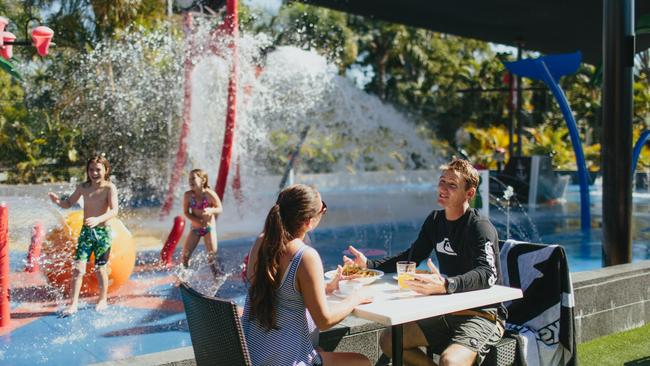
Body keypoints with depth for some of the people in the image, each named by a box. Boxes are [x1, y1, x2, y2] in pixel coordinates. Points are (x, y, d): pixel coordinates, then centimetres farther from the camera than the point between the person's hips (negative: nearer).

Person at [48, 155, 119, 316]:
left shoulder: (109, 188, -12)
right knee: (78, 267, -5)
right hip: (86, 231, 3)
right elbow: (69, 203, 12)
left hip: (102, 232, -3)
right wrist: (58, 201, -11)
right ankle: (74, 304, 0)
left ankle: (103, 300, 29)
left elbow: (114, 210, -24)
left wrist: (98, 219, -40)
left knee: (100, 268, 9)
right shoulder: (83, 187, 0)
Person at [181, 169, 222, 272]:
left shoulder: (209, 194, -17)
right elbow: (186, 212, -5)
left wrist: (211, 210, -33)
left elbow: (220, 209, -11)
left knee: (212, 255, -5)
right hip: (195, 228, 3)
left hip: (209, 228, -2)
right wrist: (197, 221, -22)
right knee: (185, 254, 1)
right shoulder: (188, 195, -11)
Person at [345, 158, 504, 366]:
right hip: (447, 311, 7)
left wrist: (446, 285, -50)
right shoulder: (435, 221, 6)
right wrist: (369, 265, 2)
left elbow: (487, 275, -32)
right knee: (388, 341, 1)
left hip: (483, 315, -7)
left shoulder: (480, 228, -17)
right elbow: (410, 258, 15)